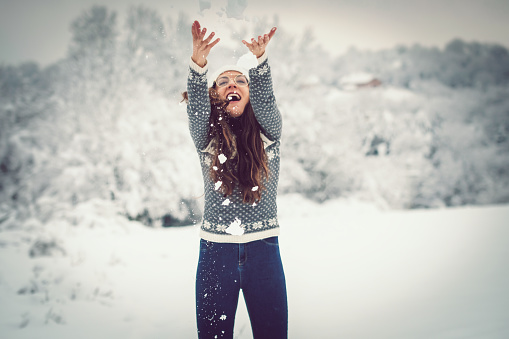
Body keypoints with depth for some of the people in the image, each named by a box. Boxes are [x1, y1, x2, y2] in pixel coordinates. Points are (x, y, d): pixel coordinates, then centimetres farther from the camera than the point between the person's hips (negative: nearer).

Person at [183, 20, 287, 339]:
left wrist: (260, 58, -33)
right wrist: (198, 63, -34)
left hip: (263, 249, 0)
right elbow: (196, 107, -16)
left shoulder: (268, 131, 5)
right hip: (216, 250, 0)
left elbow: (265, 100, -14)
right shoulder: (207, 136, 4)